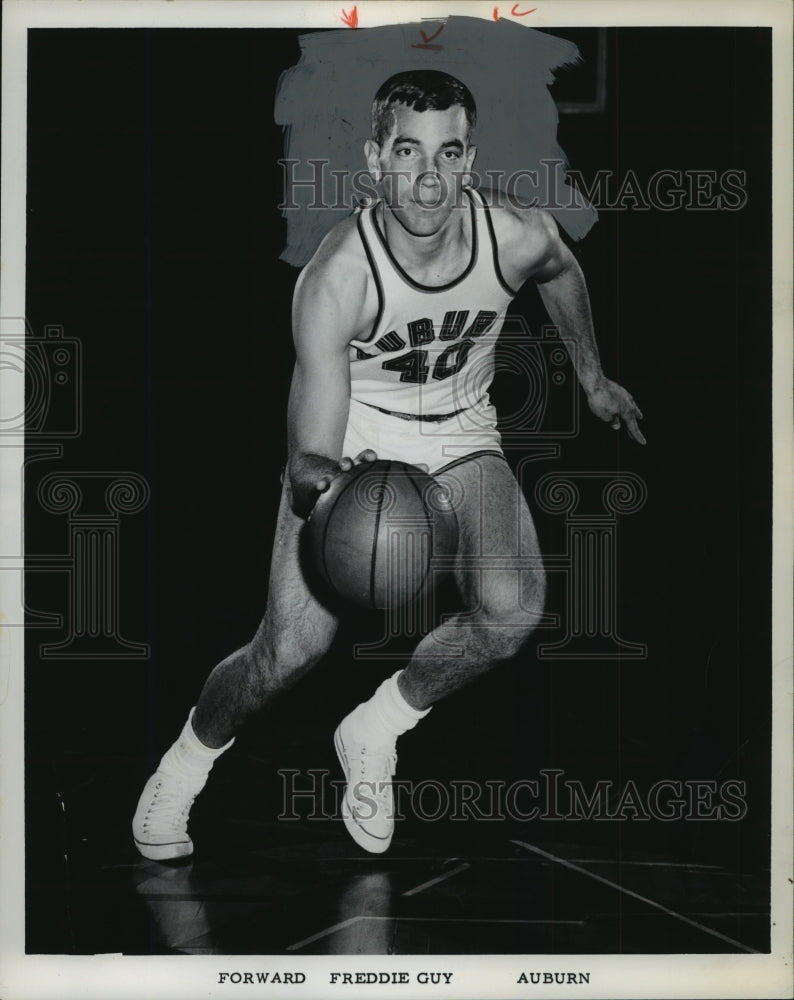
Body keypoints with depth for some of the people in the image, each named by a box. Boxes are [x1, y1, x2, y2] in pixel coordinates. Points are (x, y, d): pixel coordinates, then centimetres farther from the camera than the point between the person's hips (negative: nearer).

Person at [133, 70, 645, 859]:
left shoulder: (518, 239, -19)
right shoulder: (336, 278, -29)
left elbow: (563, 274, 10)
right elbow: (308, 456, -32)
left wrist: (593, 380, 22)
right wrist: (316, 478, -56)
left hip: (461, 439, 3)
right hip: (349, 444, -2)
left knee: (511, 610, -25)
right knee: (292, 648, -17)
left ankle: (374, 732, 3)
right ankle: (187, 759, 17)